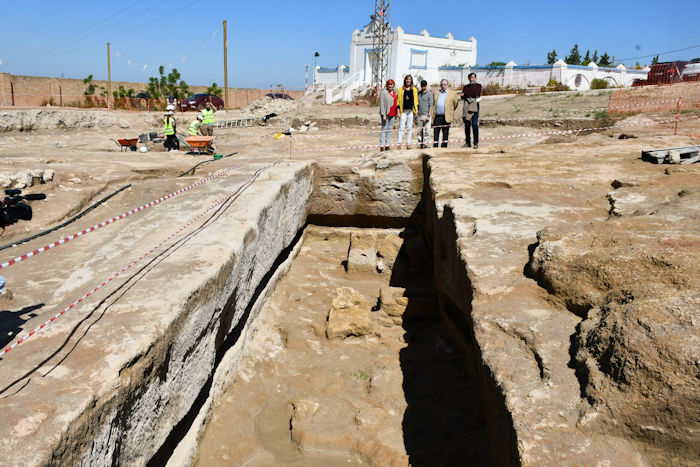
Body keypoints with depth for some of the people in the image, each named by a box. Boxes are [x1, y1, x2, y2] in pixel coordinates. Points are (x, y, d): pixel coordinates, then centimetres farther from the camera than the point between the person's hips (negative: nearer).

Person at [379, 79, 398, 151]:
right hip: (386, 114, -6)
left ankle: (387, 145, 15)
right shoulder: (384, 92, -7)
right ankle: (381, 145, -1)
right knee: (384, 129, -4)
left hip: (393, 114, 6)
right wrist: (383, 114, -16)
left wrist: (396, 113, 13)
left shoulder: (395, 92, 13)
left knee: (390, 129, 9)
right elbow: (381, 104, -10)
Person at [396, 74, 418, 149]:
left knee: (410, 128, 5)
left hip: (411, 111, 2)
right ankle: (399, 143, -4)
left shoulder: (414, 90, 10)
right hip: (403, 111, -2)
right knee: (401, 128, -5)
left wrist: (416, 110, 3)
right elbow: (398, 101, 4)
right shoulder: (401, 89, 5)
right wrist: (398, 111, -3)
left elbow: (416, 101, 11)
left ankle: (408, 143, 10)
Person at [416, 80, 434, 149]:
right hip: (419, 115, 4)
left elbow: (431, 105, -5)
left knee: (427, 130, -9)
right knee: (419, 131, 6)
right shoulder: (418, 93, 11)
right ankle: (420, 144, 11)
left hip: (426, 115, -4)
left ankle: (425, 143, -6)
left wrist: (429, 115, -13)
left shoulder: (429, 94, 0)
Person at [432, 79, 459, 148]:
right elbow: (434, 104, 16)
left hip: (446, 117, -2)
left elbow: (456, 103, 12)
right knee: (435, 133, -1)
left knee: (445, 134, 3)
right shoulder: (436, 93, 15)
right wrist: (433, 115, 9)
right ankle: (435, 147, 2)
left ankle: (444, 147, 8)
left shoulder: (452, 93, 5)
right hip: (437, 116, 2)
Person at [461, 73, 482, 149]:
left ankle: (476, 143, -8)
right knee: (467, 125, 2)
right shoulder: (466, 87, 19)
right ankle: (467, 142, 8)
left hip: (474, 106, -4)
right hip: (466, 106, 4)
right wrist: (472, 96, -7)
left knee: (474, 124, -10)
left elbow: (475, 94, -8)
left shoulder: (478, 86, 8)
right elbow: (462, 96, 7)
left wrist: (465, 94, 0)